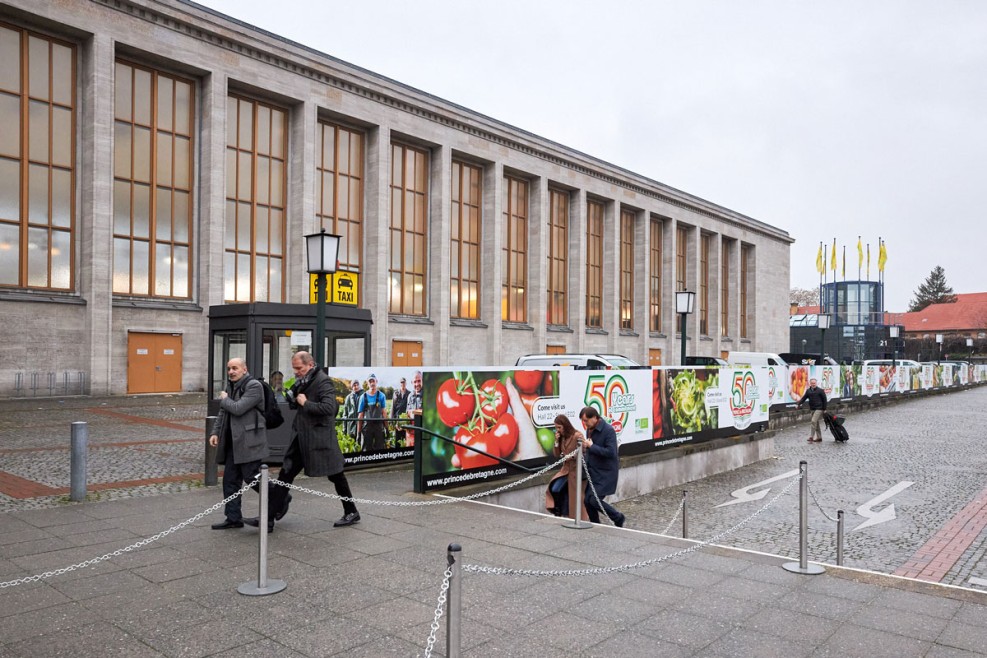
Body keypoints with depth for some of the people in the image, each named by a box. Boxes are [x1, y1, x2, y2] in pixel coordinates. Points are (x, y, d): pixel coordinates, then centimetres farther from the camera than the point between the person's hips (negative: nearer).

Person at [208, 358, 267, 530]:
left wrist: (224, 399, -4)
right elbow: (223, 413, 21)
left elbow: (238, 408, -22)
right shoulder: (231, 387, 14)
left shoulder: (254, 386, -12)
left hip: (248, 442, -9)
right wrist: (215, 432, 9)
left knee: (252, 477, -5)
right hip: (233, 443, 9)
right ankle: (233, 518, 19)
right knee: (230, 480, 10)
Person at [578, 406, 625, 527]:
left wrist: (591, 446, -20)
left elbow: (611, 452, -25)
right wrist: (585, 449, 1)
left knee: (594, 500, -14)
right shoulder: (590, 429, 8)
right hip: (593, 471, 8)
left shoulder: (608, 430, -16)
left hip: (606, 473, -8)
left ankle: (618, 518, 7)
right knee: (587, 500, 6)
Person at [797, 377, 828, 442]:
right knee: (816, 423, 13)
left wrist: (824, 409, -5)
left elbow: (824, 400, -2)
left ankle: (811, 437, -15)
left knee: (813, 421, -17)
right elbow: (803, 398, 4)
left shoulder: (820, 390, -4)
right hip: (812, 409, 6)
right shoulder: (808, 391, 8)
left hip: (819, 408, -6)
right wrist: (798, 404, -10)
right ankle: (819, 437, 22)